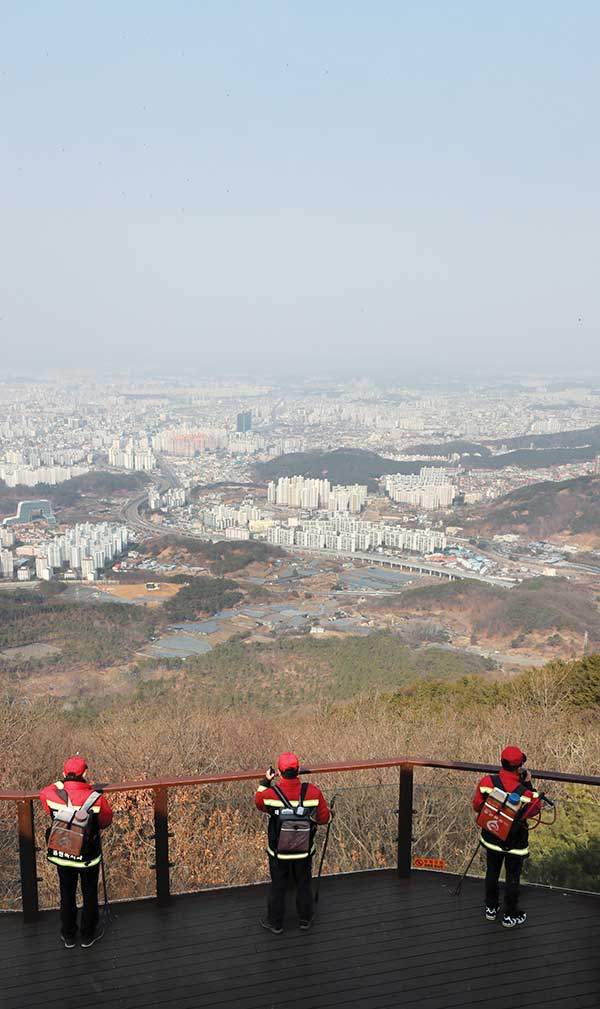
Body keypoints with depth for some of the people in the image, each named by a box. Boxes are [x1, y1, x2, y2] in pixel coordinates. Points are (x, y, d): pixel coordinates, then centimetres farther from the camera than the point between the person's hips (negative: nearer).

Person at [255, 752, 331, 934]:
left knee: (278, 888, 22)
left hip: (278, 853, -1)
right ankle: (305, 919, 44)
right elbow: (324, 818, -9)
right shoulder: (313, 792, -24)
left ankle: (275, 923, 40)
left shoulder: (270, 794, -25)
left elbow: (258, 803, 0)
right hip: (304, 851, 1)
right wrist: (329, 811, 13)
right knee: (304, 885, 25)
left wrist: (265, 781, 10)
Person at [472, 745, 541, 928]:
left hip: (492, 837, 3)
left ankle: (491, 908, 41)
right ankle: (510, 916, 33)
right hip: (515, 843, -3)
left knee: (492, 872, 24)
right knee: (512, 877, 18)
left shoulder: (487, 782, -22)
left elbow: (477, 806, -8)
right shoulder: (525, 793, -30)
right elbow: (536, 808, -8)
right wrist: (528, 785, -10)